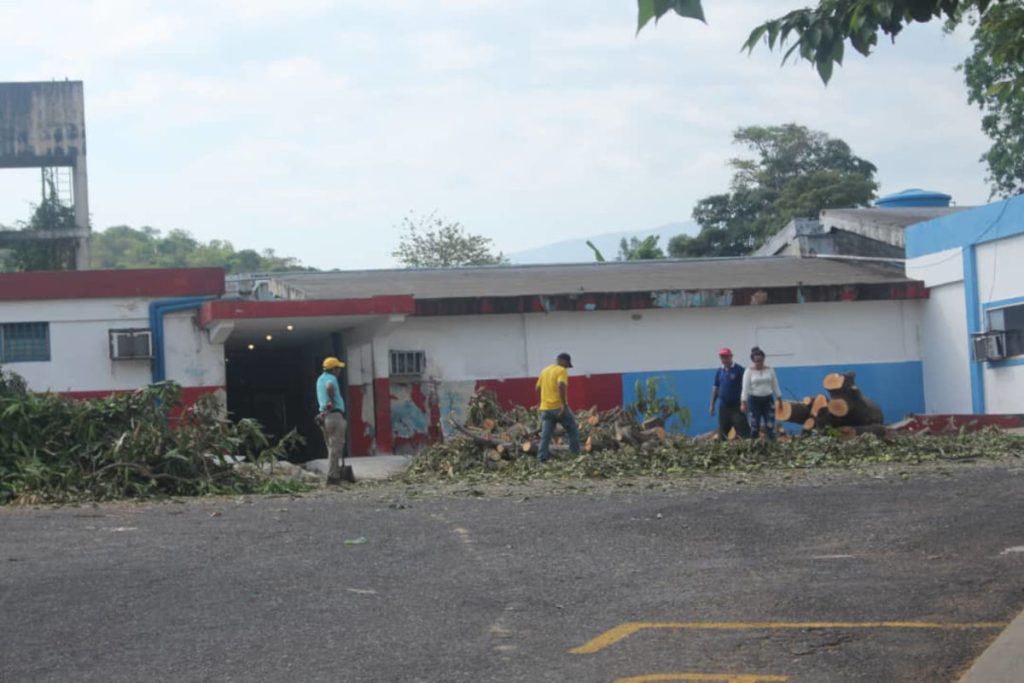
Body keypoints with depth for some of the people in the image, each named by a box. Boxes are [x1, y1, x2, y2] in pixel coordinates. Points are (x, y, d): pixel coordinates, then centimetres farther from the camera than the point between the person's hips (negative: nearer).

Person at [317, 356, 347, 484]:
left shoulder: (320, 379, 17)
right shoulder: (331, 378, -10)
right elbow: (329, 387, -34)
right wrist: (332, 401, -21)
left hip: (324, 415, 9)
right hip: (334, 415, -9)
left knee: (332, 447, 15)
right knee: (336, 447, -7)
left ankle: (336, 473, 18)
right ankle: (332, 476, -9)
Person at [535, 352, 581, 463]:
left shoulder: (544, 371, 16)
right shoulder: (562, 371, -7)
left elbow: (538, 388, 19)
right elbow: (561, 386, -23)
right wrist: (565, 405, -24)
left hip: (545, 408, 6)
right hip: (558, 407, -6)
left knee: (545, 436, 5)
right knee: (573, 431, 10)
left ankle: (541, 459, -3)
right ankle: (576, 455, 11)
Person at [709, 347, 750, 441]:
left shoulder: (739, 370, -7)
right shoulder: (719, 371, 9)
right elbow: (715, 388, 15)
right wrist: (712, 405, 13)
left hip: (737, 406, -5)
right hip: (724, 406, 5)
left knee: (742, 430, -10)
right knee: (722, 432, 11)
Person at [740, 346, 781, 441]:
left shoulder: (770, 370, 4)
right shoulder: (749, 371, -5)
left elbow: (775, 386, 10)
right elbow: (745, 388, -8)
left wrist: (780, 400, 9)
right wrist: (743, 403, -15)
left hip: (768, 400, 2)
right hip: (754, 400, -2)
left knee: (770, 425, -3)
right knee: (754, 427, -1)